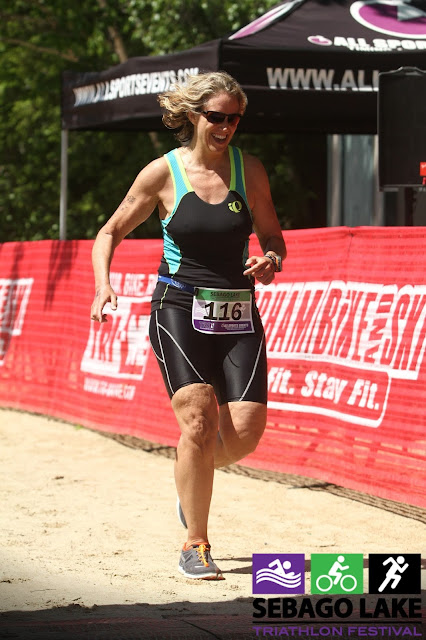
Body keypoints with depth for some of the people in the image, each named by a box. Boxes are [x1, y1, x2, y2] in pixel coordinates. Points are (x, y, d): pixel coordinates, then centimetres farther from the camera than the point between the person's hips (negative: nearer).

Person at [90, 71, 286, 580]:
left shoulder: (248, 171, 5)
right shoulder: (163, 173, -2)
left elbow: (273, 237, 14)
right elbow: (110, 233, 7)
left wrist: (270, 260, -9)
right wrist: (103, 285, -10)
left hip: (237, 312, 3)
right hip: (180, 309, -3)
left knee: (246, 431, -10)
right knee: (199, 419, -19)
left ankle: (193, 474, 26)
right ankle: (195, 544, -5)